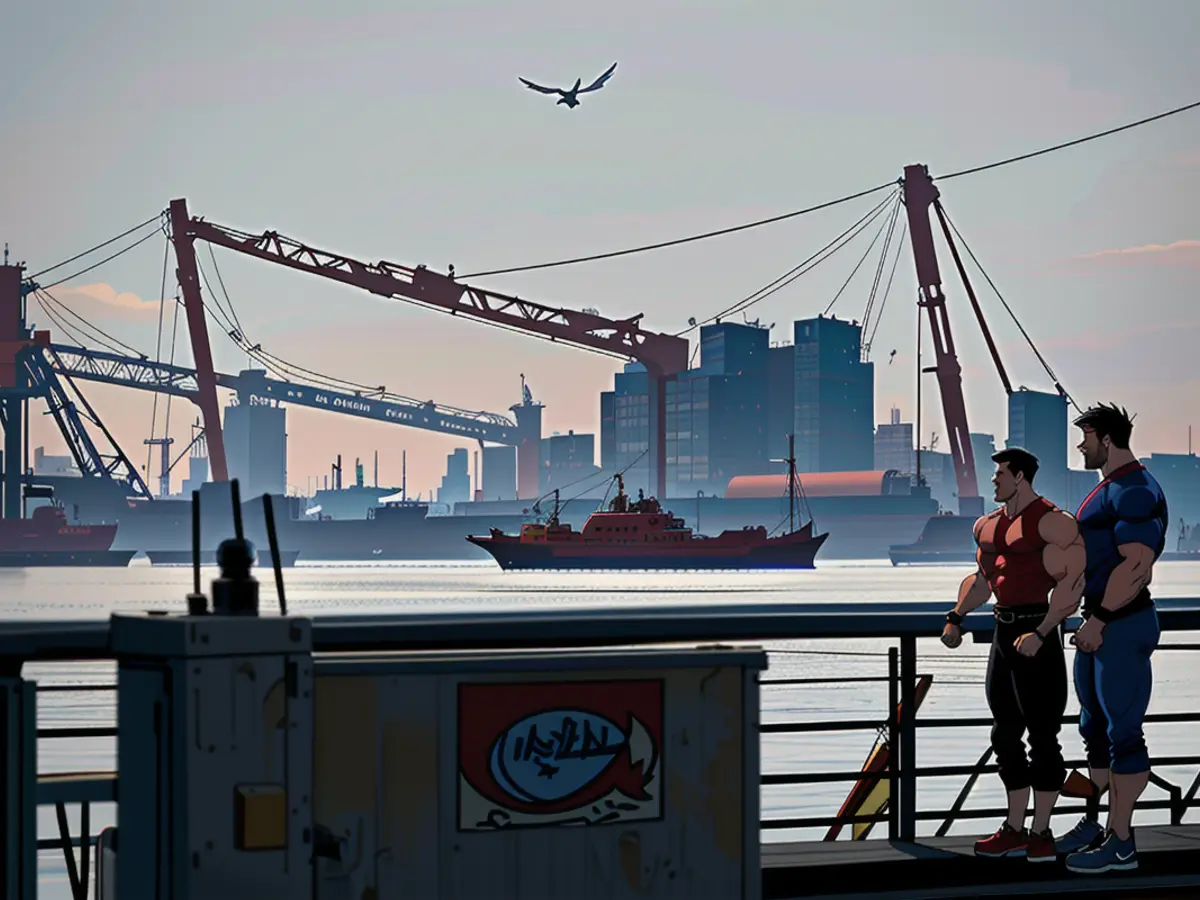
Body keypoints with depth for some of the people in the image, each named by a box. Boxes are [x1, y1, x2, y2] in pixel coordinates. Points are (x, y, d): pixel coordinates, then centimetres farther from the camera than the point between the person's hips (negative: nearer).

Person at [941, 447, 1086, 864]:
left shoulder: (1052, 522, -13)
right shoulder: (989, 525, 13)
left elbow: (1072, 582, -18)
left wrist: (1040, 635, -24)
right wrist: (956, 618, 13)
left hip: (1035, 634, -9)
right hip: (1003, 633, 9)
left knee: (1042, 736, -2)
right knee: (1005, 736, 12)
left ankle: (1041, 833, 5)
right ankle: (1015, 831, 21)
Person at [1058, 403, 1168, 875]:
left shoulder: (1135, 491, -17)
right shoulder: (1108, 488, 16)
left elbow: (1137, 563, -24)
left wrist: (1100, 619, -23)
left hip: (1121, 624, -11)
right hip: (1100, 623, 11)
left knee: (1122, 730, -6)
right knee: (1096, 727, 16)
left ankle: (1121, 844, -3)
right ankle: (1096, 823, 24)